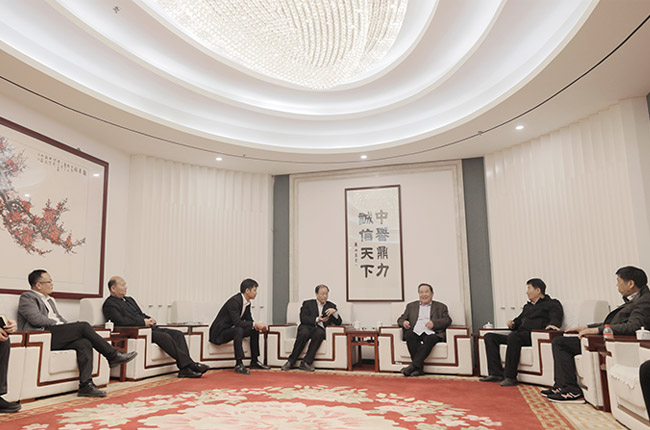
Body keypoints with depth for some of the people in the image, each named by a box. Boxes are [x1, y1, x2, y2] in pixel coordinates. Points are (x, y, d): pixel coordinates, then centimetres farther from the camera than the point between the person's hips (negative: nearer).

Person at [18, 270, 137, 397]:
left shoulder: (50, 299, 30)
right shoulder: (27, 297, 3)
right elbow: (35, 318, -12)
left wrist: (69, 327, 6)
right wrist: (57, 324, -9)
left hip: (58, 338, 8)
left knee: (84, 343, -21)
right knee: (84, 326, -22)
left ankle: (86, 385, -26)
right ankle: (113, 355, -17)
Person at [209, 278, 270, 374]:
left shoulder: (247, 303, 4)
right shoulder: (234, 301, -25)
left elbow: (248, 320, 10)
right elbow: (237, 322, -32)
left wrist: (258, 326, -10)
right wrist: (255, 324, -31)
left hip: (231, 329, 10)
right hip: (219, 333, -10)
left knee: (255, 330, 5)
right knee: (238, 330, -36)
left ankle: (254, 361, 12)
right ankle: (239, 364, -33)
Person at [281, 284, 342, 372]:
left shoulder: (331, 306, 21)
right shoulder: (307, 303, 15)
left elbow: (338, 323, 12)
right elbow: (303, 318, -1)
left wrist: (334, 312, -7)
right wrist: (316, 320, -15)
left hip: (320, 329, 1)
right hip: (307, 327, -1)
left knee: (319, 333, -35)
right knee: (304, 333, -35)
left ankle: (306, 362, -31)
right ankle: (291, 361, -24)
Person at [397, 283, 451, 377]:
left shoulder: (441, 306, 22)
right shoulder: (411, 306, 28)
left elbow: (447, 320, 8)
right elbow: (401, 319, 23)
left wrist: (434, 323, -11)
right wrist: (404, 322, -2)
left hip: (431, 333, -2)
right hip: (415, 332, 2)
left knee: (430, 339, -36)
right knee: (409, 335, -33)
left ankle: (413, 365, -38)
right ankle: (419, 368, -32)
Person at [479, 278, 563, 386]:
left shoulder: (552, 304, 9)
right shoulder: (527, 306, 33)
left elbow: (556, 318, -10)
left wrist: (552, 324, -33)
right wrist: (513, 324, 13)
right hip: (519, 334, 9)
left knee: (513, 337, -39)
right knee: (489, 337, -3)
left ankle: (510, 377, -33)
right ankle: (496, 373, -14)